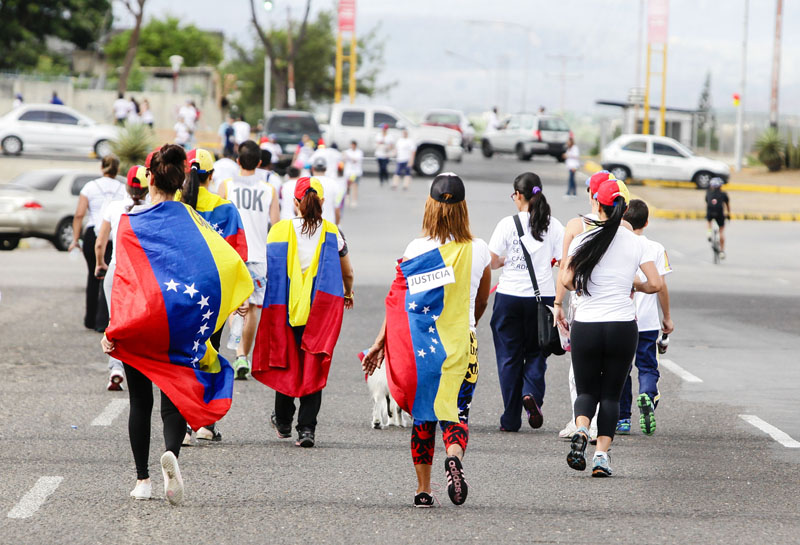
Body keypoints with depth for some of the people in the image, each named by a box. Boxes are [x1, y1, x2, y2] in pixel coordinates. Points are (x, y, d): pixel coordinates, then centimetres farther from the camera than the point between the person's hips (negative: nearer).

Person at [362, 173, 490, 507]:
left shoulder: (417, 249, -6)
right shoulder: (478, 250, -1)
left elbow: (399, 300, -7)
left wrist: (380, 344, -1)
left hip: (421, 343, 0)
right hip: (461, 344, 0)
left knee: (423, 416, 12)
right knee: (456, 412, 3)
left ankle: (423, 490, 15)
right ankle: (454, 458, -29)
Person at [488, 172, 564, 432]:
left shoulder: (508, 224, -5)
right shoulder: (553, 225, 0)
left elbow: (492, 262, -5)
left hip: (510, 295, -1)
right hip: (542, 295, 1)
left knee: (509, 355, 8)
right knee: (536, 352, 16)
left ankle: (511, 418, 7)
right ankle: (532, 393, -12)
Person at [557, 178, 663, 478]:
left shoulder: (584, 240, -3)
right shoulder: (636, 243, 0)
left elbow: (566, 279, -8)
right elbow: (655, 284, -2)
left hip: (585, 326, -1)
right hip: (623, 326, 1)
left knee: (586, 390, 12)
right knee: (611, 394, 11)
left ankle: (581, 431, -18)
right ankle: (602, 455, 0)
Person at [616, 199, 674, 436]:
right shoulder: (656, 249, -2)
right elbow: (661, 286, -1)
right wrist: (667, 317, 9)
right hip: (648, 322, 0)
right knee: (648, 367, 7)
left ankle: (622, 419, 13)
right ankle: (648, 395, -23)